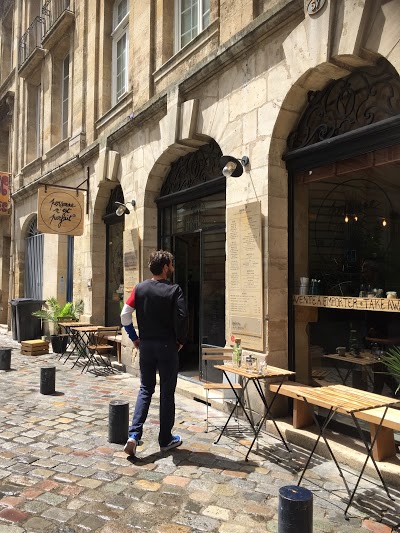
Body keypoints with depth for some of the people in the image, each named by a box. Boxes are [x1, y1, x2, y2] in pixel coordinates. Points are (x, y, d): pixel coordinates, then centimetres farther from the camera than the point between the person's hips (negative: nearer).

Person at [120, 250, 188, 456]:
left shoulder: (140, 288, 2)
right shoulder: (174, 290, -10)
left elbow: (125, 315, -2)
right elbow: (182, 318, -19)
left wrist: (134, 338, 9)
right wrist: (181, 340, -4)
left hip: (146, 345, 4)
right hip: (167, 346, -4)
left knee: (145, 389, 16)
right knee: (167, 393, 8)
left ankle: (134, 434, 4)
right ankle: (165, 440, 19)